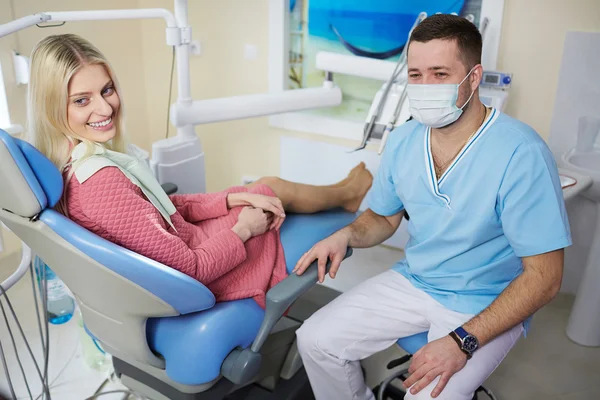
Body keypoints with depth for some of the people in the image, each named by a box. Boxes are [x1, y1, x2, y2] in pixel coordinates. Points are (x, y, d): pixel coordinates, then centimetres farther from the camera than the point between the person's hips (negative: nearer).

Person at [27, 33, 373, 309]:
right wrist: (242, 229, -14)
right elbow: (190, 268, -31)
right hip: (196, 283, -7)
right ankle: (346, 193, 45)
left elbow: (165, 206, 3)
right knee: (275, 190, 12)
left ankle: (343, 193, 49)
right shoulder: (100, 182, -36)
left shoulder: (73, 165, -6)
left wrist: (234, 198, -4)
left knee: (268, 185, 20)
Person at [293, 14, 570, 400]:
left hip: (486, 306, -5)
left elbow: (544, 277, -20)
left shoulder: (521, 154, -23)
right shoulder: (403, 140, -4)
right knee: (315, 340, -2)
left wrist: (462, 341, -27)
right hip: (413, 281, 5)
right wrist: (347, 235, -11)